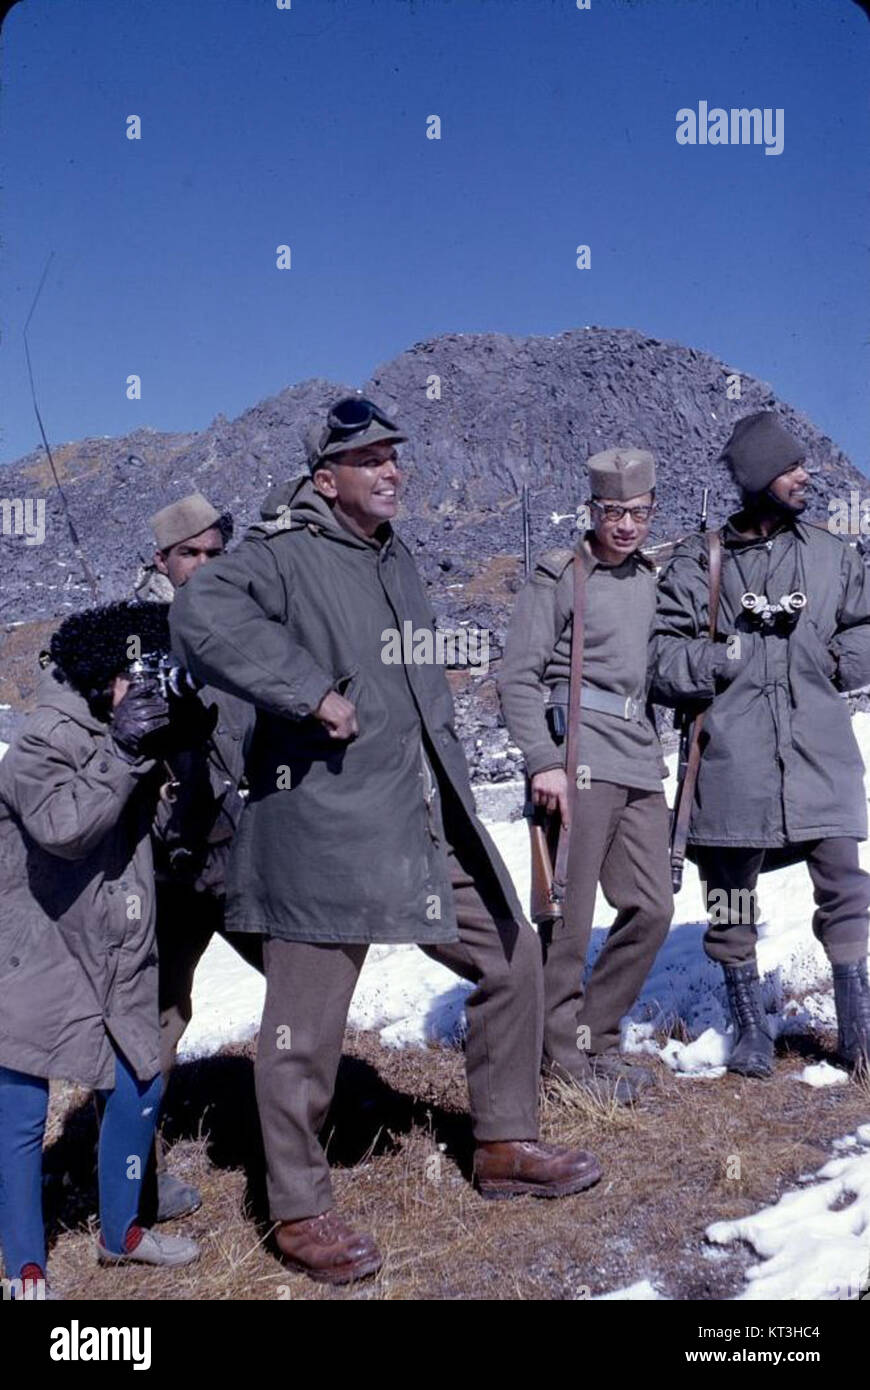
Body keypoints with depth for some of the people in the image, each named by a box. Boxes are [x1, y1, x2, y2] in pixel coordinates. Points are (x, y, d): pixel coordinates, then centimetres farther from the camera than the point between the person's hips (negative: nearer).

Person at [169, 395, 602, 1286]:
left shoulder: (396, 561, 17)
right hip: (324, 835, -8)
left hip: (427, 832, 9)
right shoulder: (286, 553, -10)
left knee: (511, 955, 14)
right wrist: (312, 690, -27)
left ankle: (505, 1147, 32)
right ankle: (299, 1212, 22)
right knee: (305, 1025, 1)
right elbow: (200, 612, -29)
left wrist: (453, 792, 23)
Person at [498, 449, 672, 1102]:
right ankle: (566, 1053, 12)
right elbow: (518, 676, -7)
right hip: (579, 755, -7)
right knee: (570, 914, -3)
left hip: (641, 762, 7)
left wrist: (658, 756, 17)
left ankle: (597, 1035, 23)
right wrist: (543, 761, -14)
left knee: (653, 908, 8)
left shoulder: (650, 581, 17)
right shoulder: (560, 575, -2)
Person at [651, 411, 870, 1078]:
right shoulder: (700, 560, 2)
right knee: (731, 897, 8)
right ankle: (750, 1029, 25)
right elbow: (664, 655, -3)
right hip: (735, 754, -1)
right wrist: (736, 654, -13)